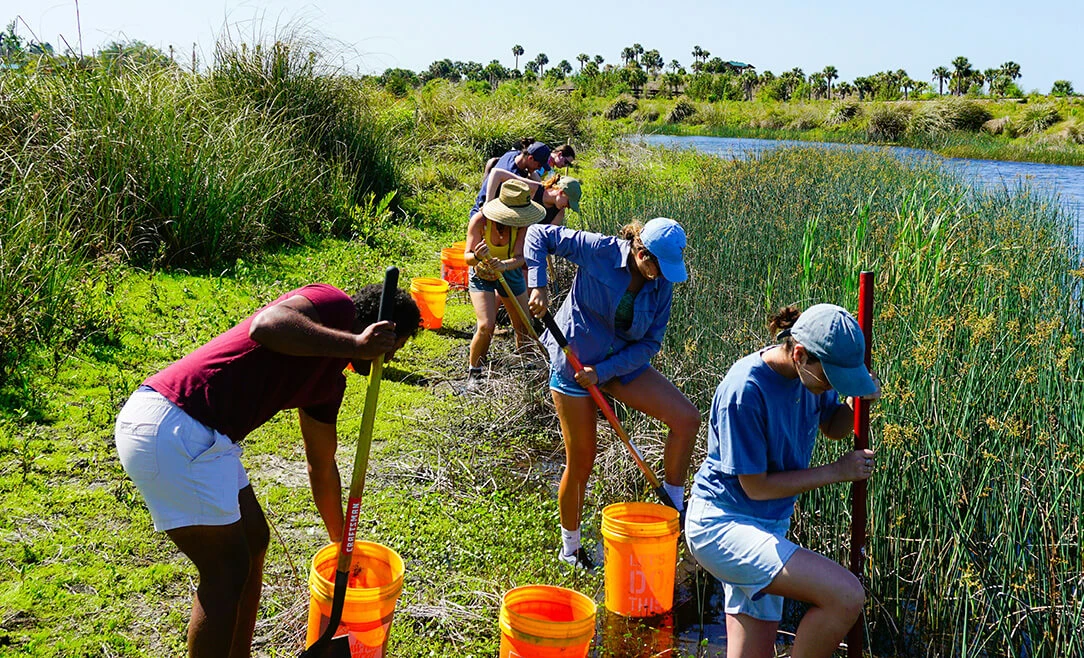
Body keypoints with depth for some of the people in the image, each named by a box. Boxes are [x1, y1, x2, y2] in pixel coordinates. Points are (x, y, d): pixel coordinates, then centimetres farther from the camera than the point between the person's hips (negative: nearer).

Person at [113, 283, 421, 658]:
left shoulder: (330, 380, 20)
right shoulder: (335, 306, -7)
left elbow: (322, 466, 30)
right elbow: (266, 326, -29)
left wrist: (341, 543, 39)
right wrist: (355, 345, -25)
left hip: (200, 436, 11)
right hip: (169, 430, -11)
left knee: (253, 541, 20)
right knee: (227, 571, -2)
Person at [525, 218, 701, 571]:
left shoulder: (661, 286, -6)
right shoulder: (599, 251, -19)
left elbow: (649, 344, -6)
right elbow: (539, 234, -12)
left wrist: (603, 371, -18)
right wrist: (538, 286, -23)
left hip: (624, 363, 4)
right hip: (575, 360, -4)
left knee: (687, 417, -13)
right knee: (581, 462, 3)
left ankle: (674, 505, 5)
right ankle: (570, 548, 26)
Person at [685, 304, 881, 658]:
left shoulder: (810, 373, -2)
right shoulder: (745, 391, -25)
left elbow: (833, 427, 18)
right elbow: (756, 487, -19)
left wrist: (857, 402, -5)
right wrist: (837, 471, -12)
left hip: (769, 525, 9)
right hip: (722, 523, -9)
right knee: (846, 596, -24)